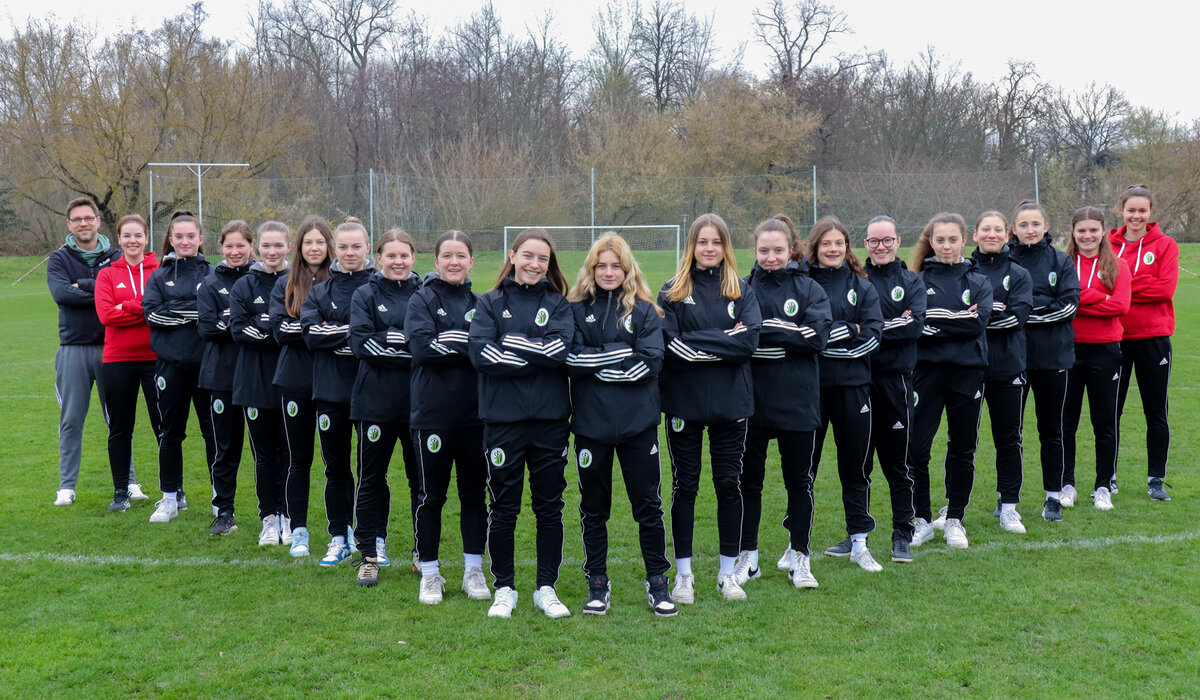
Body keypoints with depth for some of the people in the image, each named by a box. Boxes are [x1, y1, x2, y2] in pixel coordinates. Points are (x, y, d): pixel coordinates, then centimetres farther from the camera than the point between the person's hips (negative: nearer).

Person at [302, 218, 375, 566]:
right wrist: (353, 332, -14)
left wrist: (334, 333, -13)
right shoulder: (320, 290, 8)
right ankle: (339, 539, 22)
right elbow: (311, 334, -5)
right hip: (331, 390, 3)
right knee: (335, 468, 11)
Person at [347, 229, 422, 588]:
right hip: (376, 400, -1)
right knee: (370, 479, 6)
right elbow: (362, 343, -10)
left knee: (422, 478, 8)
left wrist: (392, 343, -15)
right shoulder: (365, 295, 4)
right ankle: (370, 555, 18)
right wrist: (411, 344, -14)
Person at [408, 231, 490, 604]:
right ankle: (429, 573, 18)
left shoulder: (480, 303, 11)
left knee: (475, 491, 9)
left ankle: (473, 571, 22)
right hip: (433, 412, -3)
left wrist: (450, 344, -11)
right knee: (431, 494, 5)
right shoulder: (422, 300, 0)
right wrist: (469, 349, -13)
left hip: (476, 412, 3)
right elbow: (422, 347, -16)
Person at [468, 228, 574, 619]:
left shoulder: (558, 303, 8)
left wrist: (510, 344, -11)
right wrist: (537, 355, -11)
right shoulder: (490, 303, 5)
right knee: (503, 509, 7)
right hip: (504, 418, -1)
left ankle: (546, 588, 21)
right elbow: (481, 354, -11)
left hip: (551, 418, 1)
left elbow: (562, 349, -10)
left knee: (550, 507, 8)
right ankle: (504, 588, 22)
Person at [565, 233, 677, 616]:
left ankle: (657, 581, 21)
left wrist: (598, 362, -11)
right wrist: (622, 354, -14)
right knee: (593, 507, 11)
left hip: (638, 423, 0)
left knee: (648, 504, 7)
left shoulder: (644, 309, 3)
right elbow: (571, 361, -9)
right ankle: (597, 582, 25)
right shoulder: (576, 309, 4)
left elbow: (651, 363, -9)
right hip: (591, 424, 1)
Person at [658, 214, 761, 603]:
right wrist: (724, 341, -13)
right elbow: (671, 347, -12)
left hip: (730, 401, 2)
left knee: (729, 485, 8)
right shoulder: (673, 292, 0)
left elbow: (749, 341, -10)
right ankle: (683, 573, 18)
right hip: (684, 401, -1)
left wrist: (697, 342, -14)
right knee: (684, 486, 7)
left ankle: (728, 572, 22)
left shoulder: (741, 291, 5)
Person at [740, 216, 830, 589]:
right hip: (751, 400, 1)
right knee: (748, 480, 9)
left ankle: (799, 556, 23)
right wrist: (790, 334, -15)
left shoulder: (810, 289, 2)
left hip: (797, 401, -1)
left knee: (799, 480, 9)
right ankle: (747, 555, 22)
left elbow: (817, 336, -12)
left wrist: (765, 330, -16)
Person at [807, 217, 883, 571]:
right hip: (810, 384, -2)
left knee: (856, 464, 8)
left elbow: (873, 335, -3)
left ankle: (858, 542, 20)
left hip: (852, 385, 2)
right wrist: (847, 330, -12)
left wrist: (824, 335, -11)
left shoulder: (862, 287, 7)